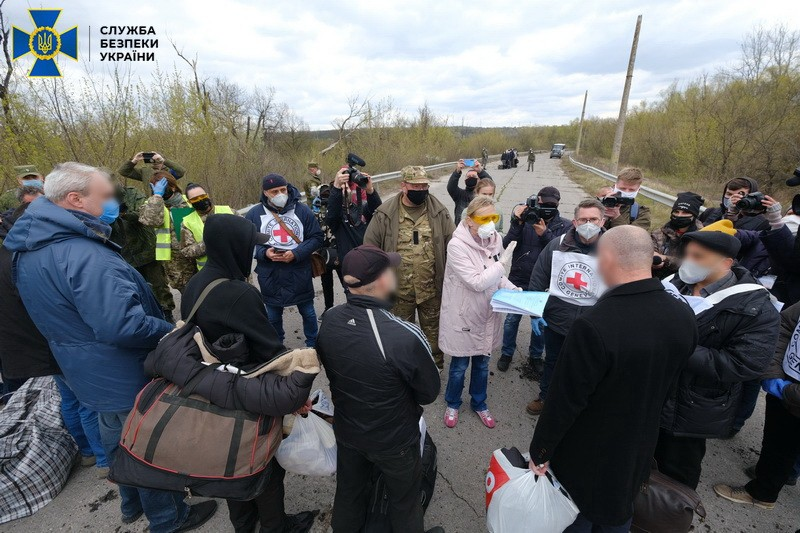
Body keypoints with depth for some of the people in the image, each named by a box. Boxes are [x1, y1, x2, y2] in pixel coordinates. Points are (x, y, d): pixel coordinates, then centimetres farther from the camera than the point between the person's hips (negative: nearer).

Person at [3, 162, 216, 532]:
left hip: (91, 376, 9)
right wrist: (171, 332, -20)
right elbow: (123, 327, -36)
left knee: (120, 441, 28)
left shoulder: (30, 248, 3)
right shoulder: (84, 256, -32)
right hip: (127, 377, -9)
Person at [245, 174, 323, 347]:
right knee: (273, 317, 17)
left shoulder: (302, 210, -5)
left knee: (308, 312, 15)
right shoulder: (254, 214, -4)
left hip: (300, 273, 0)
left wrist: (296, 253, -18)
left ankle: (312, 346, 37)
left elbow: (316, 238, -4)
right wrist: (264, 253, -17)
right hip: (270, 276, 1)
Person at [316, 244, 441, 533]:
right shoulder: (405, 336, -37)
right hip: (394, 439, -4)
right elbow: (429, 392, -18)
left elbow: (332, 370, -1)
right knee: (404, 502, 25)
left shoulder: (328, 320, -19)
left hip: (345, 430, 5)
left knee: (348, 493, 31)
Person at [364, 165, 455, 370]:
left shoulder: (439, 211, -3)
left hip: (432, 288, 1)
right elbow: (370, 246, -2)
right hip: (399, 289, 0)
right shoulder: (385, 214, -8)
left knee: (433, 330, 19)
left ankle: (435, 366, 41)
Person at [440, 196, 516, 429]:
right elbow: (477, 282, -25)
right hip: (463, 316, -5)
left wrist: (513, 290, -6)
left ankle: (479, 404, 46)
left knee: (482, 364, 21)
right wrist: (503, 262, -22)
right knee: (460, 365, 14)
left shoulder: (495, 239, -3)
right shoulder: (457, 245, -22)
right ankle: (452, 404, 41)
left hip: (487, 315, 5)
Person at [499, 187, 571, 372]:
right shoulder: (525, 217, -6)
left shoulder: (565, 226, -5)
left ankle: (536, 355, 38)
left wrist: (545, 234, -28)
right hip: (518, 281, 0)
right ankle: (507, 353, 33)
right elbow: (507, 245, -14)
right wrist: (517, 223, -26)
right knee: (511, 319, 11)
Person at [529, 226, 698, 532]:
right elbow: (666, 388, 2)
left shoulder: (593, 326, -35)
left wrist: (540, 451, -10)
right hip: (639, 449, 6)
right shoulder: (684, 317, -13)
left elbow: (564, 401, -26)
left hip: (588, 455, -5)